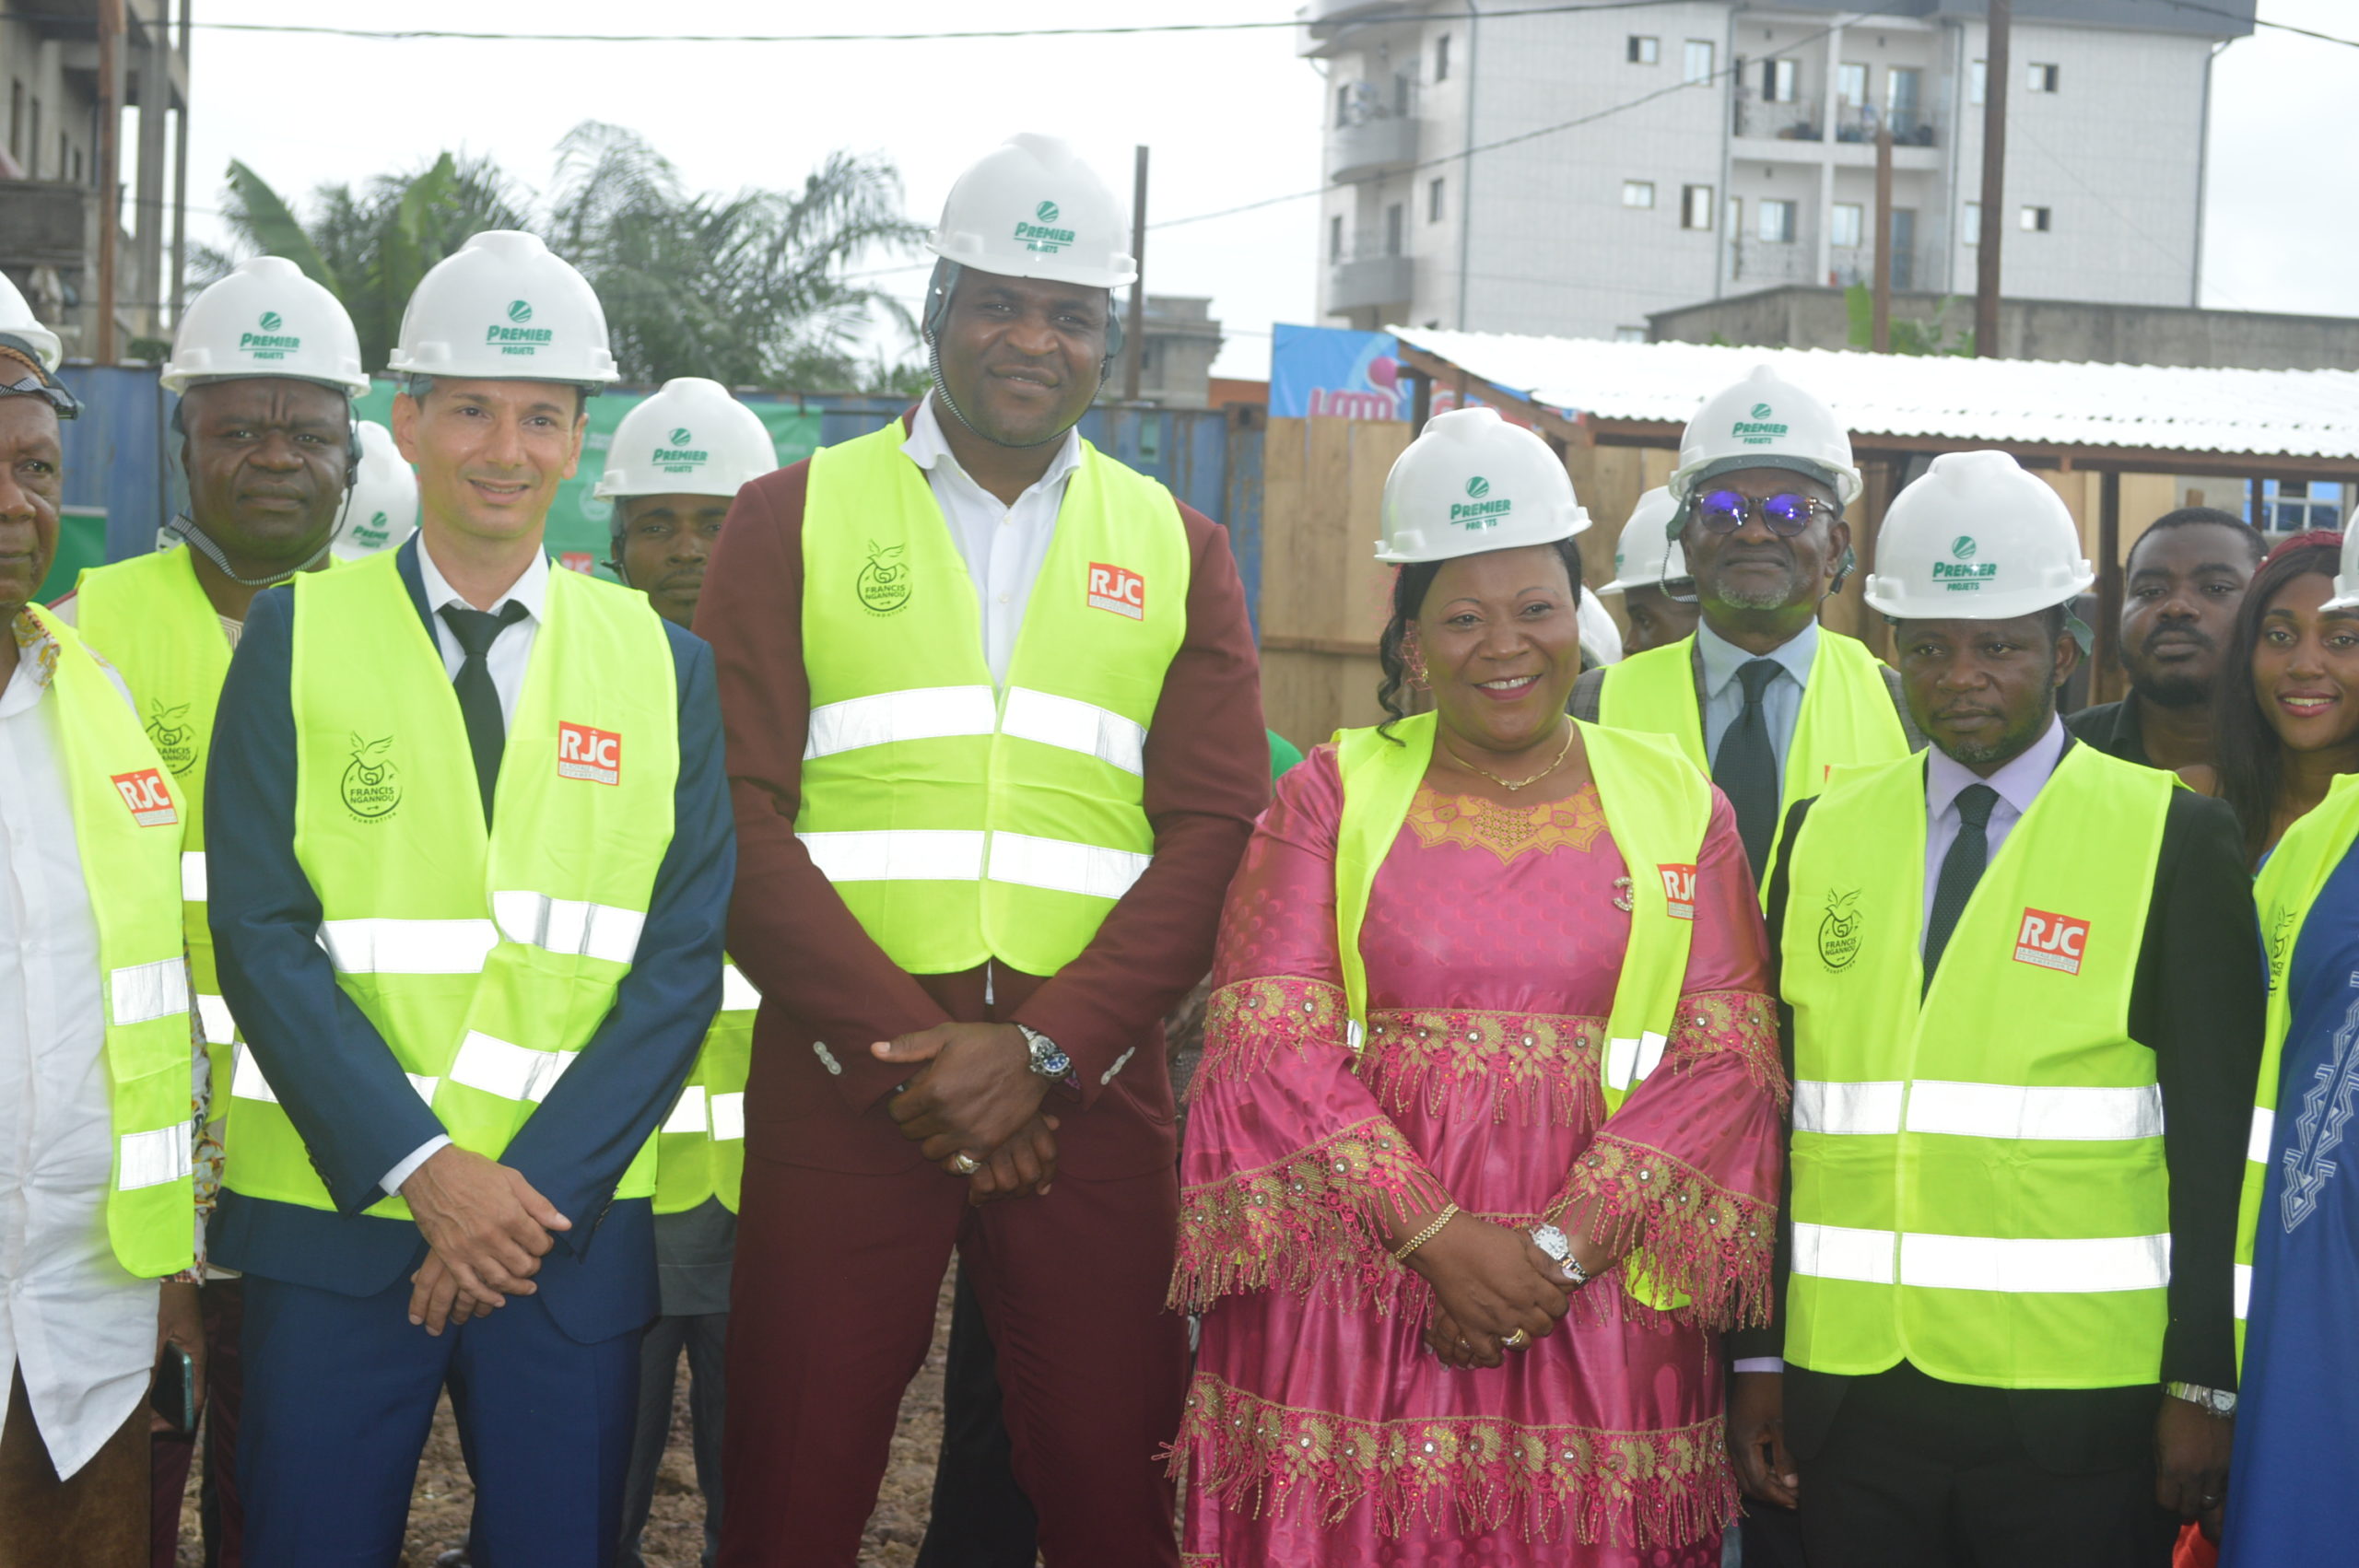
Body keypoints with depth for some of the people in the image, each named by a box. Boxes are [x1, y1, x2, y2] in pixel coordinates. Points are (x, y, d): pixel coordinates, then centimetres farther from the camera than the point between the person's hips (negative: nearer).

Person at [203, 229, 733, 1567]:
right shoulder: (299, 636, 3)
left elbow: (683, 961, 1)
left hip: (578, 1230, 1)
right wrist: (422, 1168, -14)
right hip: (332, 1220, -1)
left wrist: (544, 1185, -10)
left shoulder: (665, 669, 7)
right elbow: (262, 931, -4)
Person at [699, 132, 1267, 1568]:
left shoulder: (1180, 553, 12)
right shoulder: (794, 518, 7)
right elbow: (739, 811, -2)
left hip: (1088, 1079, 1)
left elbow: (1215, 833, 2)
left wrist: (1040, 1048, -11)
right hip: (839, 1074, -1)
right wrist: (902, 1048, -12)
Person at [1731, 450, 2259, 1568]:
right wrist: (1756, 1356, 6)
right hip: (1851, 1387, 3)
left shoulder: (2172, 839, -1)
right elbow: (1774, 1107, 8)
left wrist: (2202, 1384, -6)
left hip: (2079, 1400, -3)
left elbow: (2215, 1134, -3)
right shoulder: (1822, 834, 9)